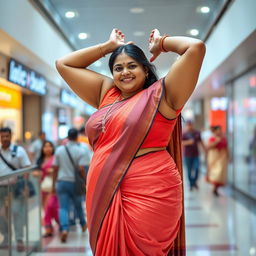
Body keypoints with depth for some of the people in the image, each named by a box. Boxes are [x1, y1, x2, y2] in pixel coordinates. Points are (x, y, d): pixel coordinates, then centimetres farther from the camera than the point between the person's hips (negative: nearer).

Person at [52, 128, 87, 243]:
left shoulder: (59, 149, 2)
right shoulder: (80, 151, -8)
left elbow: (55, 168, 3)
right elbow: (81, 169, -16)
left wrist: (54, 184, 10)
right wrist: (86, 183, -5)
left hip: (62, 182, 1)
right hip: (75, 183, -1)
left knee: (63, 207, 0)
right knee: (78, 205, 19)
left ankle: (64, 228, -19)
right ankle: (83, 224, 38)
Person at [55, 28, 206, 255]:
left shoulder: (161, 95, 1)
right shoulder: (106, 94, 16)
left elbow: (196, 47, -8)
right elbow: (63, 64, 21)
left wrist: (160, 43, 10)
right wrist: (110, 46, 20)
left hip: (150, 194, -5)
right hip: (104, 196, 6)